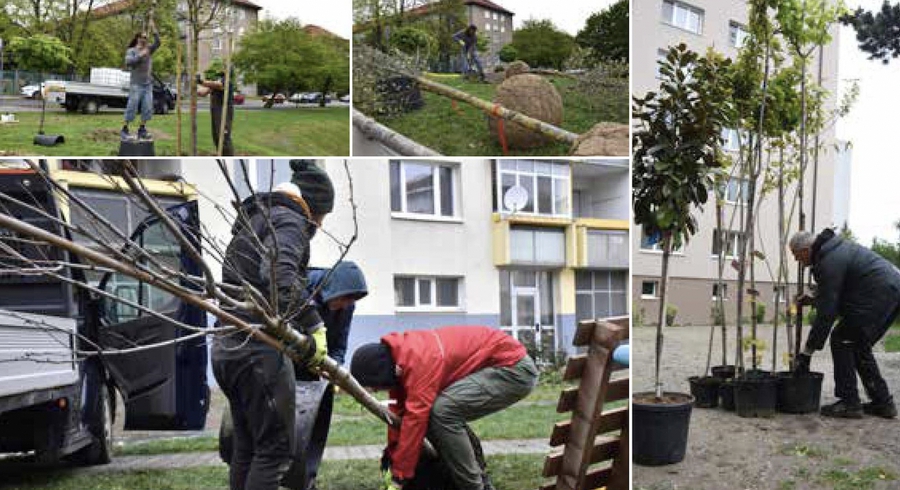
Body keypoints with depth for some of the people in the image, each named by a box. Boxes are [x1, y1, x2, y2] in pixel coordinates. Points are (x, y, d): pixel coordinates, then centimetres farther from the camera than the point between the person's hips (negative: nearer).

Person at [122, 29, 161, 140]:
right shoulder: (131, 51, -1)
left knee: (147, 108, 1)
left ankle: (142, 130, 8)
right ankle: (125, 129, 1)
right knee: (132, 107, -6)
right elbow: (128, 62, -16)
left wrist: (154, 30, -5)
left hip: (148, 84, 5)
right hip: (136, 84, -5)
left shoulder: (148, 49, 12)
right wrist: (140, 55, -18)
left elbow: (157, 43, 0)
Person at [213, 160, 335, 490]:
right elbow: (279, 274, -27)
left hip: (227, 346, 9)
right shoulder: (289, 221, -8)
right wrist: (314, 325, -22)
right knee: (275, 449, -4)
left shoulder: (255, 218, 22)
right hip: (259, 349, -9)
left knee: (246, 446, 15)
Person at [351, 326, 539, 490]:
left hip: (515, 367, -10)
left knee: (443, 411, -24)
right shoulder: (400, 355, 1)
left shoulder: (419, 359, -28)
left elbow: (415, 417, -28)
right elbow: (400, 410, 9)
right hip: (498, 366, 10)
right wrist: (391, 457, 12)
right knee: (433, 411, 6)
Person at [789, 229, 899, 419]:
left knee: (841, 340, -5)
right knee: (859, 345, 17)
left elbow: (826, 314, -17)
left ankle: (849, 403, -2)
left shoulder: (829, 262, -16)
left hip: (879, 294, -11)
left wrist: (807, 352, -12)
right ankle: (883, 402, 19)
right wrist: (813, 300, 20)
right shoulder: (834, 247, 16)